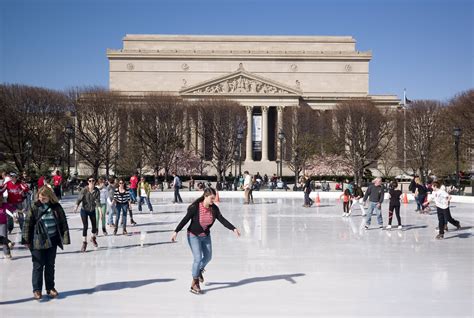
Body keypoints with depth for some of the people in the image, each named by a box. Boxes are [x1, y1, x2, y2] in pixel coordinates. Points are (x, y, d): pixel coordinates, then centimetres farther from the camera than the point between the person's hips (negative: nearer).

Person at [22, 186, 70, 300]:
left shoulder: (56, 207, -1)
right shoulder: (34, 208, -5)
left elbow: (63, 223, 2)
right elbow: (28, 224, -3)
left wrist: (65, 238, -2)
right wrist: (27, 240, -4)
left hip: (52, 240, 2)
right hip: (38, 241, -2)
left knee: (50, 265, 12)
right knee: (38, 266, 2)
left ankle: (50, 288, 24)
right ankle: (37, 290, 12)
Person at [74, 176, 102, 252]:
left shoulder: (97, 191, -10)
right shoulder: (84, 190, -17)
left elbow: (97, 201, -8)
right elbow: (79, 199, -17)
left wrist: (100, 209, -16)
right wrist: (76, 207, -30)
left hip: (92, 210, 3)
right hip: (84, 210, -3)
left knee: (94, 226, 9)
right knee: (85, 226, -10)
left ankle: (93, 238, 39)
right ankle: (84, 242, 2)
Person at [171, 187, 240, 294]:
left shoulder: (214, 208, -11)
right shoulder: (195, 207, -25)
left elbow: (222, 220, -10)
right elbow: (185, 220, -22)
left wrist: (233, 228, -20)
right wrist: (176, 232, -27)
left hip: (206, 236, 6)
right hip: (194, 236, -6)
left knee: (208, 257, 15)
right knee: (198, 258, -13)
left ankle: (199, 270, 48)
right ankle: (194, 283, 3)